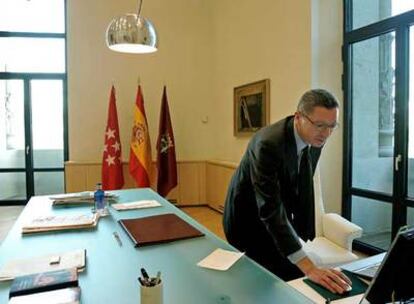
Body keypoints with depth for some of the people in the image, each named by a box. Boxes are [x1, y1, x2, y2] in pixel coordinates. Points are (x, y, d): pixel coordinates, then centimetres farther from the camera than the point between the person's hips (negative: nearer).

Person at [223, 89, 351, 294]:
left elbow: (303, 188, 3)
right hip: (248, 221, -6)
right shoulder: (268, 144, -33)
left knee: (294, 282, 9)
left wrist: (303, 231, 2)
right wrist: (309, 268, -42)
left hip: (279, 218, 7)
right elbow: (270, 210, -39)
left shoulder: (314, 140, -9)